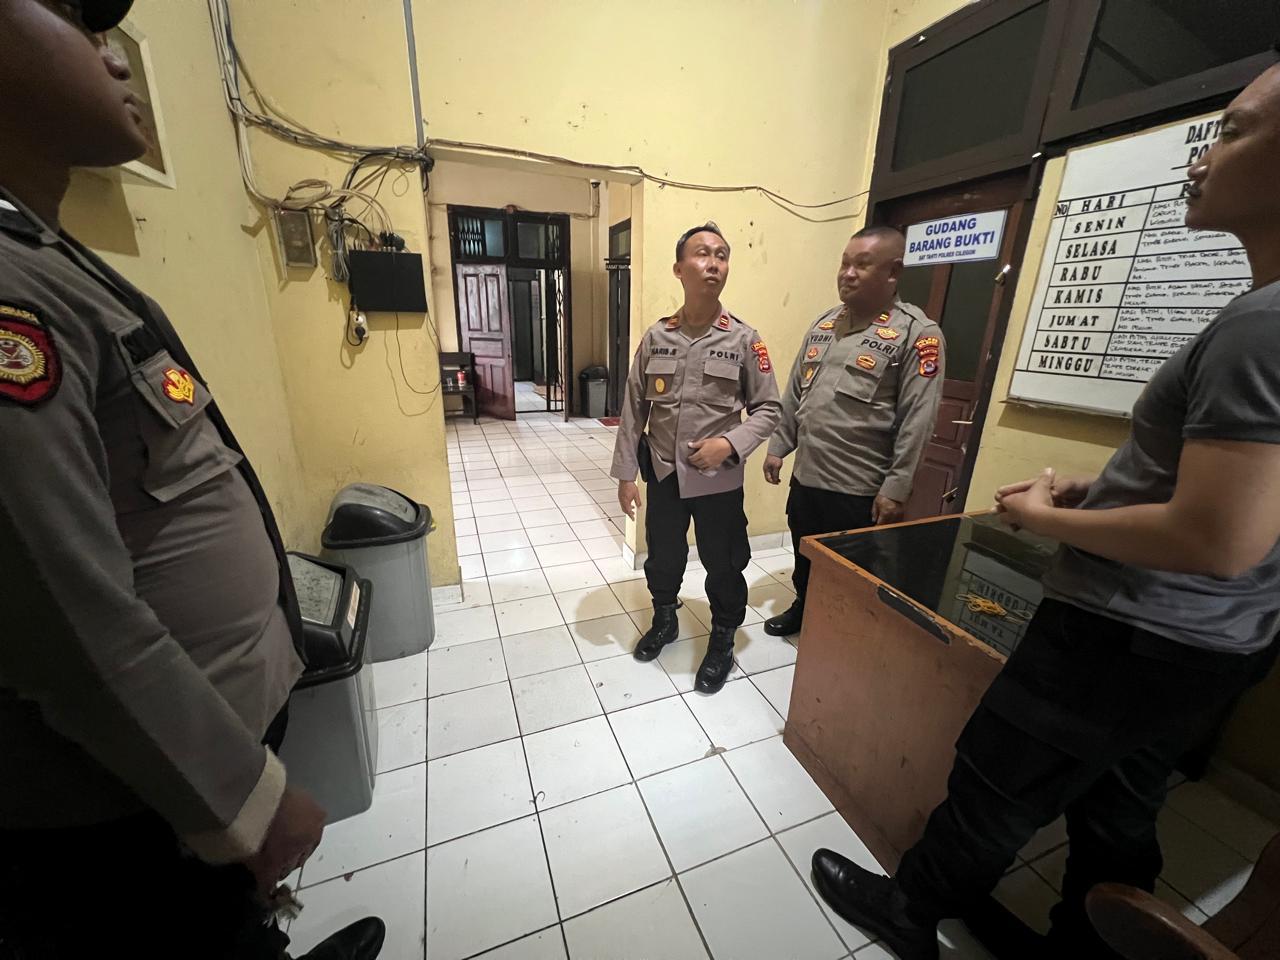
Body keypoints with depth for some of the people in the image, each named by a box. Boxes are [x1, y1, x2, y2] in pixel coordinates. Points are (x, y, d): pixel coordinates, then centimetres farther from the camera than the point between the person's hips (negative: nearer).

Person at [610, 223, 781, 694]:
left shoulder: (744, 339, -6)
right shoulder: (655, 337, -1)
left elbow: (767, 409, -2)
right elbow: (634, 410, 1)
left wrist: (729, 443, -19)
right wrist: (626, 473, -1)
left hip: (719, 480, -2)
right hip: (663, 475, 2)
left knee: (723, 567, 13)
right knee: (662, 558, 20)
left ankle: (723, 641, 39)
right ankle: (664, 620, 48)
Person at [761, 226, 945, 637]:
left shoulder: (918, 334, -10)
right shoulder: (823, 323, 9)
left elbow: (917, 421, -14)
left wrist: (895, 488, -17)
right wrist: (778, 448, 10)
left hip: (859, 490, -6)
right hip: (805, 477, 6)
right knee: (804, 560, 23)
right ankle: (803, 609, 47)